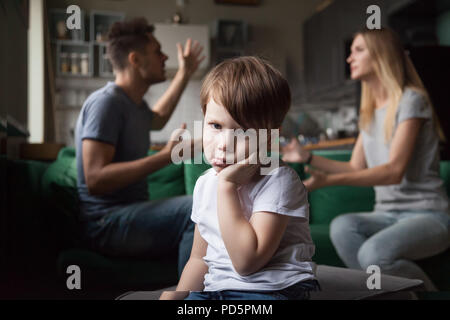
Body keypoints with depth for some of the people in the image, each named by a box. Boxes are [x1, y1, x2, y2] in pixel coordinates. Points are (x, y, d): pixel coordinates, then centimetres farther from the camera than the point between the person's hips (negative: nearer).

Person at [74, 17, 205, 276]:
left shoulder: (133, 104, 15)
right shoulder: (105, 102, -15)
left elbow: (157, 119, 41)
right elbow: (95, 180, -25)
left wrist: (185, 74, 39)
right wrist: (166, 156, -29)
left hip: (132, 213, 10)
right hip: (107, 223, -10)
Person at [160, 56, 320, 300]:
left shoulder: (278, 180, -16)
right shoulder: (204, 184, 6)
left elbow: (246, 262, -23)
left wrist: (227, 187, -23)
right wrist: (173, 296, 3)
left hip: (272, 288, -5)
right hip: (214, 288, 6)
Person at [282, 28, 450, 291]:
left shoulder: (411, 100, -7)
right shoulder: (369, 111, 17)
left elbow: (394, 171, -19)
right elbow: (357, 169, 13)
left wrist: (328, 180, -27)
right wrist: (308, 158, 3)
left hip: (427, 214, -5)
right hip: (388, 214, 6)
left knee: (374, 253, -33)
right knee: (341, 226, -27)